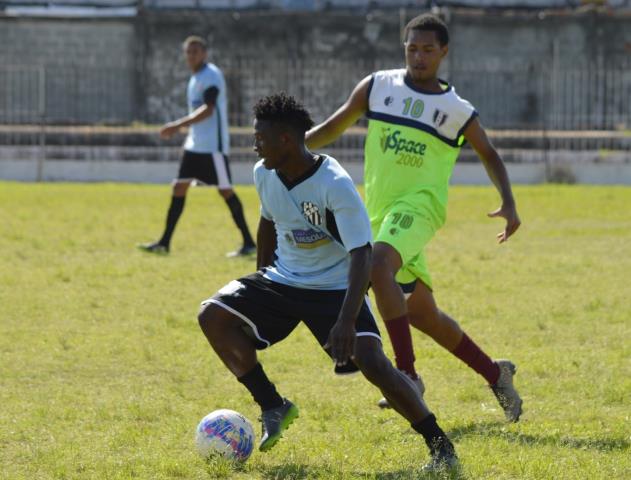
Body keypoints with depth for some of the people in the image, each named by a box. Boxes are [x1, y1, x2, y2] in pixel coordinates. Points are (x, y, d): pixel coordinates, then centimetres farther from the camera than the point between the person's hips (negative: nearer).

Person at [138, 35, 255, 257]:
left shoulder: (211, 75, -13)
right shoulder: (196, 78, 15)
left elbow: (208, 110, -25)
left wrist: (179, 125, -31)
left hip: (213, 145, -9)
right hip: (194, 144, 9)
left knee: (225, 190, -6)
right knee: (179, 187, 3)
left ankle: (248, 243, 1)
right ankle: (164, 242, 3)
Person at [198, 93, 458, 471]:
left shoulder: (336, 186, -26)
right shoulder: (264, 174, -6)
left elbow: (362, 255, -30)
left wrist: (346, 321, -41)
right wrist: (261, 282, 22)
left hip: (335, 287, -6)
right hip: (283, 280, 6)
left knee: (371, 360, -25)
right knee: (213, 315, -13)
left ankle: (440, 446, -12)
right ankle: (273, 407, 1)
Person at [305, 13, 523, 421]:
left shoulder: (458, 111, 2)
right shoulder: (378, 86, 8)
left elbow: (489, 155, 15)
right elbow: (335, 126, 16)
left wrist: (508, 204, 1)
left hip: (420, 204, -5)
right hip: (382, 209, 5)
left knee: (379, 264, -34)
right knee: (421, 313, 8)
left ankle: (407, 373, -33)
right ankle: (495, 374, 25)